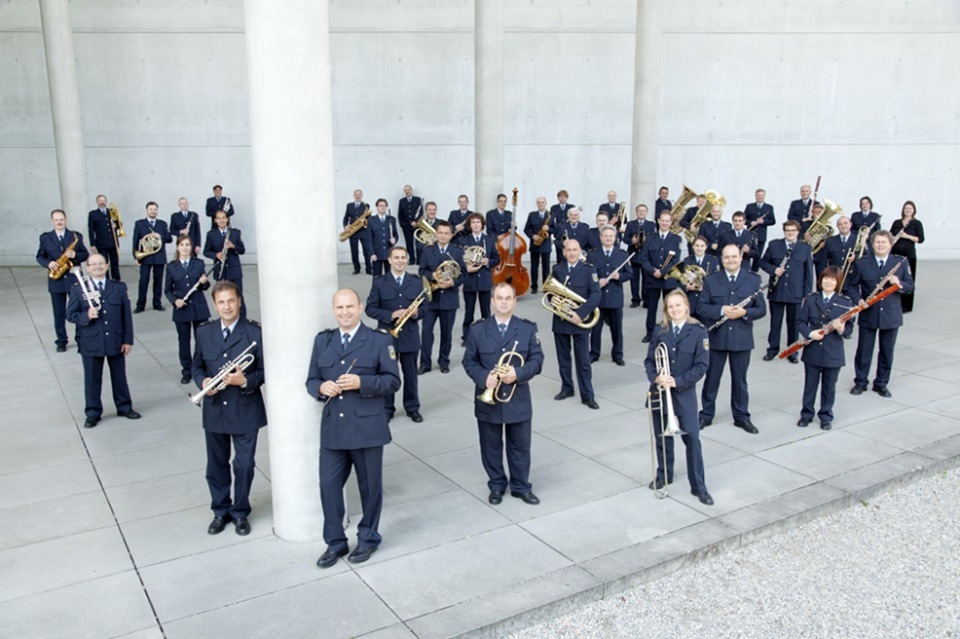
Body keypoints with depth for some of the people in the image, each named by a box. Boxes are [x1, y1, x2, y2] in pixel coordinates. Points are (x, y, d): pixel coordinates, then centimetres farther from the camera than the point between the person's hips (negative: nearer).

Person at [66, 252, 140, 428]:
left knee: (119, 376, 15)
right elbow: (70, 315, -2)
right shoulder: (78, 289, -3)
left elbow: (126, 315, 2)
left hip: (116, 341, 1)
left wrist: (128, 340, -2)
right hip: (91, 343, -1)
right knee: (92, 379, 9)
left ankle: (124, 407, 31)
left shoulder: (119, 287, 1)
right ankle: (93, 413, 23)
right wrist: (86, 316, -23)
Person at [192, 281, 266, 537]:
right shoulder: (204, 332, 3)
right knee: (216, 465, 15)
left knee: (244, 465, 7)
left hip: (245, 410, -3)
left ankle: (240, 513, 26)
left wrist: (245, 381, -23)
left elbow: (264, 370, -6)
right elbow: (197, 366, 12)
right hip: (214, 410, 3)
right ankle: (221, 511, 33)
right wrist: (202, 381, -9)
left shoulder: (255, 332, -8)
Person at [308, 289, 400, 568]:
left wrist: (361, 382, -21)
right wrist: (321, 387, -12)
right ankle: (335, 542, 22)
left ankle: (368, 539, 29)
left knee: (370, 487, 10)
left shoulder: (380, 340, -2)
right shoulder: (322, 340, 10)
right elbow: (311, 381, 11)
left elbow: (393, 381, -6)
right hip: (332, 429, 3)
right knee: (329, 485, 4)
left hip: (367, 427, -3)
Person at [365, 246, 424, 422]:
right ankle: (387, 408, 20)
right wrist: (390, 315, -19)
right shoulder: (379, 282, -2)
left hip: (410, 336, 2)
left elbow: (424, 307, 7)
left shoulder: (416, 282, 5)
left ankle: (412, 407, 24)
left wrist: (416, 313, -16)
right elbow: (370, 309, -5)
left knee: (411, 374, 10)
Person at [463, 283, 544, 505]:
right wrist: (484, 377, -18)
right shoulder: (477, 329, -1)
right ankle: (496, 486, 28)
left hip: (518, 400, 0)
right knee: (491, 447, 11)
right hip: (488, 400, 0)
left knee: (520, 446, 11)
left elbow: (537, 359, -2)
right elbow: (469, 361, 1)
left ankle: (521, 487, 27)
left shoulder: (528, 328, -1)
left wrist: (518, 373, -20)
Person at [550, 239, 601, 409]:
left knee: (583, 359, 0)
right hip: (560, 320, 4)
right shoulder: (557, 269, 7)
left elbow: (596, 294, -13)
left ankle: (587, 395, 5)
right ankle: (566, 388, 27)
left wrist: (580, 313, -23)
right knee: (563, 357, 13)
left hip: (580, 321, -3)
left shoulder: (588, 270, -4)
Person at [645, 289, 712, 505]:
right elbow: (649, 360, 4)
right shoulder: (660, 331, 2)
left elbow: (701, 365, -9)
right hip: (660, 391, 3)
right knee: (662, 436, 14)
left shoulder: (698, 332, -6)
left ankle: (699, 486, 8)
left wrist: (677, 381, -18)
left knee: (692, 439, -2)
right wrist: (656, 376, -16)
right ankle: (663, 475, 34)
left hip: (684, 393, -3)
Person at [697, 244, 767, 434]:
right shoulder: (710, 280, 1)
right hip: (717, 337, 0)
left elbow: (761, 309, 1)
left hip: (742, 338, 0)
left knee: (740, 379, 11)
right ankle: (706, 414, 22)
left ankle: (741, 416, 24)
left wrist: (744, 312, -18)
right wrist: (721, 310, -20)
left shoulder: (753, 280, 2)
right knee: (712, 378, 9)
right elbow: (701, 307, -4)